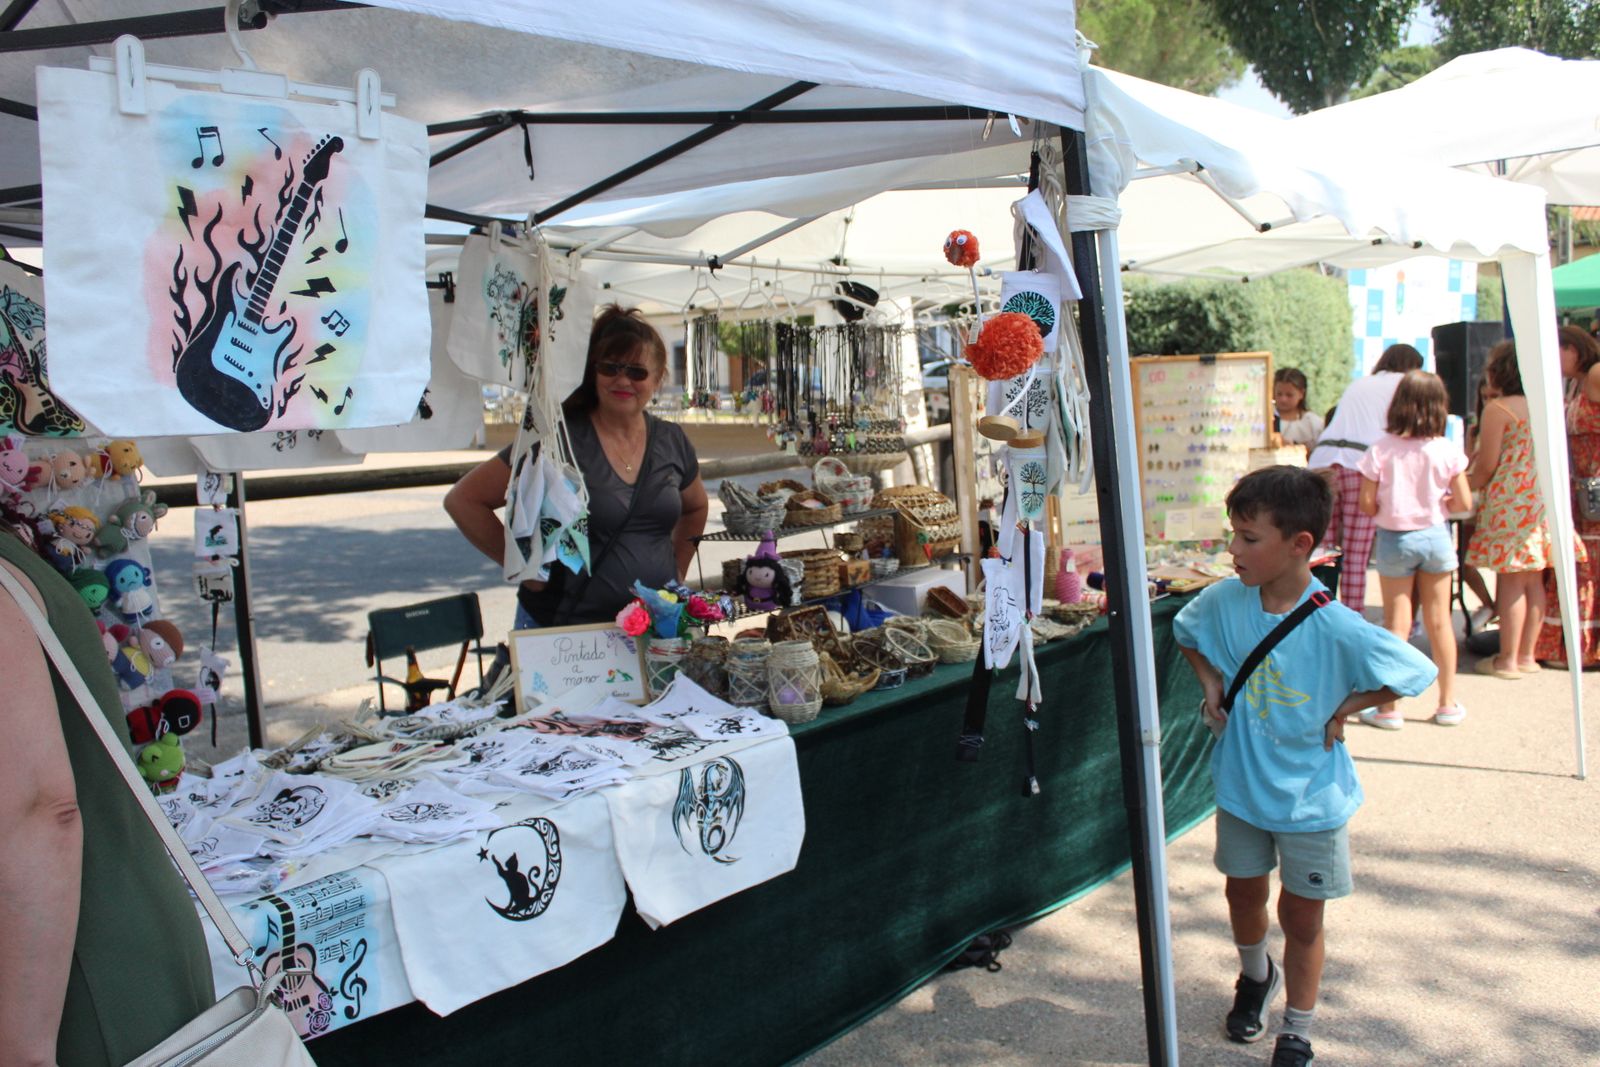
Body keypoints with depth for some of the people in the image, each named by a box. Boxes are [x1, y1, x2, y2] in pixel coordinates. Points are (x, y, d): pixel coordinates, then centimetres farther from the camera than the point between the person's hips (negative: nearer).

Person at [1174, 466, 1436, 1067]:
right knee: (1244, 891, 20)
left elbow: (1418, 672, -15)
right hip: (1240, 784, 4)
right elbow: (1185, 633, 10)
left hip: (1311, 795, -3)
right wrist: (1211, 684, -3)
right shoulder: (1223, 601, -13)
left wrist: (1345, 708, -15)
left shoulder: (1336, 629, -26)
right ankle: (1255, 976, 51)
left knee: (1301, 914, 10)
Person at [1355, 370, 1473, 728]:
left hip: (1394, 538, -1)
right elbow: (1464, 503, -5)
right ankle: (1448, 704, 22)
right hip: (1435, 536, 1)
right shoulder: (1448, 450, -9)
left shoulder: (1381, 449, -12)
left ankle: (1388, 708, 8)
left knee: (1397, 624, 5)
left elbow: (1367, 504, -11)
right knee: (1439, 621, 12)